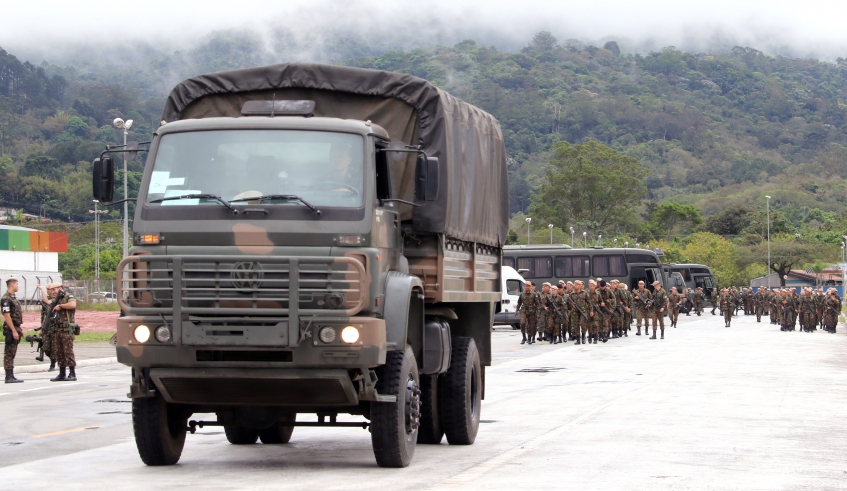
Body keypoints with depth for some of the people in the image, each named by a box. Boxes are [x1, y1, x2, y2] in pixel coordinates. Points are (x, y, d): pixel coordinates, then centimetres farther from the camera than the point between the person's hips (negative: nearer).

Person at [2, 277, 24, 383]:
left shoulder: (13, 298, 17)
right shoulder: (6, 299, -14)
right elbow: (6, 316, -20)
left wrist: (19, 330, 21)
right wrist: (14, 331, -22)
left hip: (15, 328, 10)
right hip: (11, 330, -10)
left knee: (12, 353, 10)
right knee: (9, 353, -8)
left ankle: (11, 376, 12)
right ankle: (9, 377, -8)